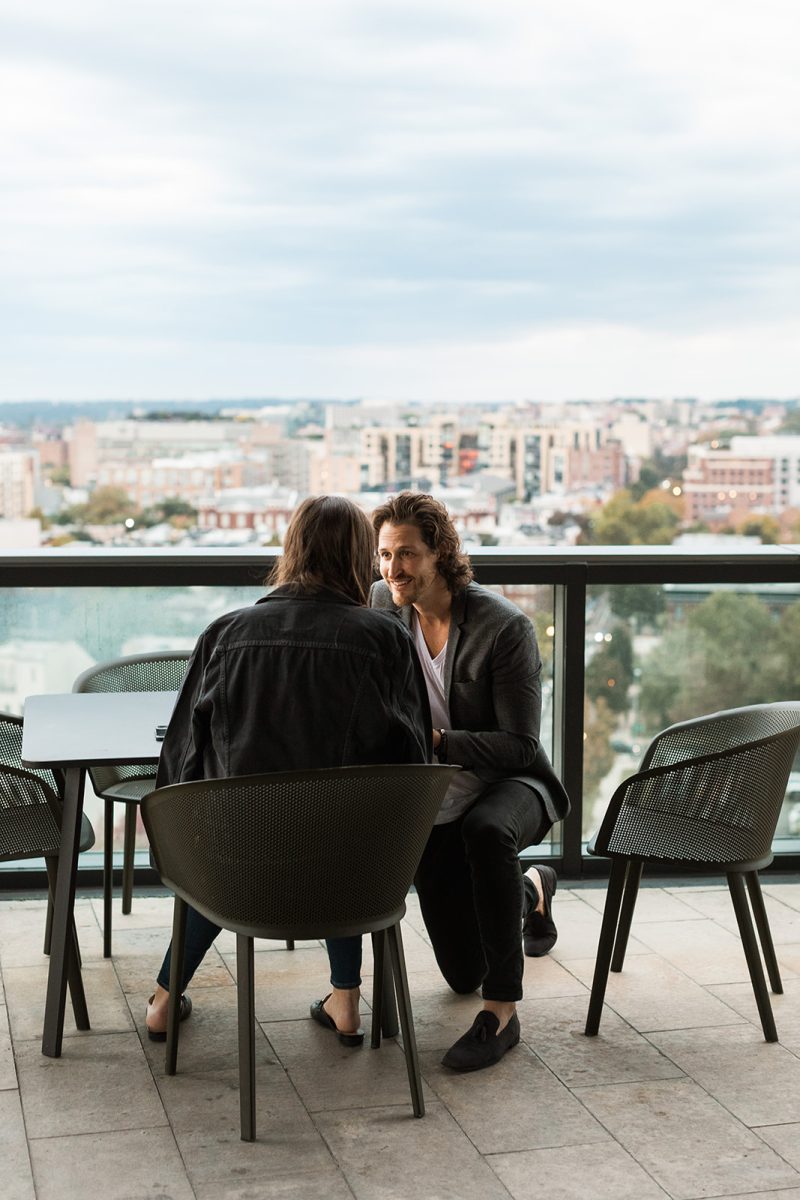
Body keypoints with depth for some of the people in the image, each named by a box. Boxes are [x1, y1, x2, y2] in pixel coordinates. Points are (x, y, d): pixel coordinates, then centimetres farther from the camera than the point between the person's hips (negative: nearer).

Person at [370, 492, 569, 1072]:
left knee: (486, 830, -44)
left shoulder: (506, 626, -21)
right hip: (432, 805, 5)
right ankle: (531, 889, 45)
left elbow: (519, 745, -23)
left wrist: (437, 741, -36)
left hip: (510, 785, -5)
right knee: (463, 974, 10)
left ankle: (502, 1010, -32)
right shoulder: (383, 603, -6)